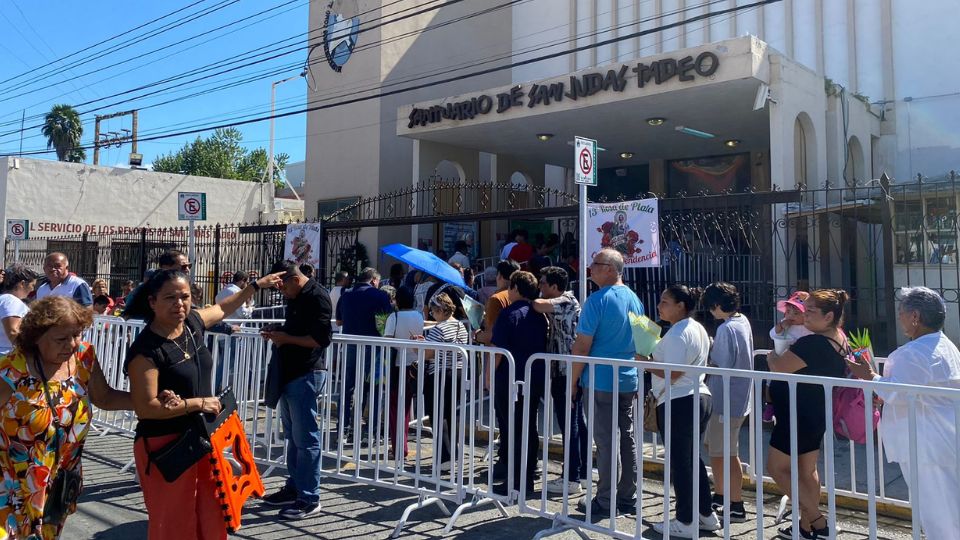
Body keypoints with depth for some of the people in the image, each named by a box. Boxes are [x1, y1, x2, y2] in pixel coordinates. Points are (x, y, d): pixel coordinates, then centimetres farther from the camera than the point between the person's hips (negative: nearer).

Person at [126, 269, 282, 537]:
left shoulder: (193, 323, -2)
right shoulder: (146, 349, -22)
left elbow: (223, 308, 20)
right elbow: (145, 407, -24)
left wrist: (257, 285, 27)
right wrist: (198, 403, -18)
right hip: (164, 446, -7)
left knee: (213, 516, 17)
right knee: (173, 523, 8)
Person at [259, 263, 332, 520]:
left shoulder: (317, 296, -13)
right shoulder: (294, 297, 15)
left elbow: (321, 339, -20)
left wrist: (286, 338, -17)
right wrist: (278, 333, 7)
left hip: (306, 374, -10)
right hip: (289, 372, 10)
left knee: (305, 438, -4)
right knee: (292, 436, 17)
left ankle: (309, 499, 3)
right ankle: (294, 488, 28)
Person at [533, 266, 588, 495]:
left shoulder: (566, 301, -13)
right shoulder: (564, 302, 18)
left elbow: (538, 304, -29)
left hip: (566, 373, -10)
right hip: (568, 371, 10)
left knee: (569, 425, -5)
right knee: (578, 422, 15)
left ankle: (571, 478, 0)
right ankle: (583, 470, 25)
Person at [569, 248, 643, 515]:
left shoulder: (597, 301, -14)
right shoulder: (635, 300, 9)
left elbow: (582, 347, -16)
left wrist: (573, 379, -6)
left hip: (602, 381, -7)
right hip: (629, 381, 7)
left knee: (605, 441, 0)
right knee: (628, 438, 13)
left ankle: (606, 501, 9)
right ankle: (628, 498, 22)